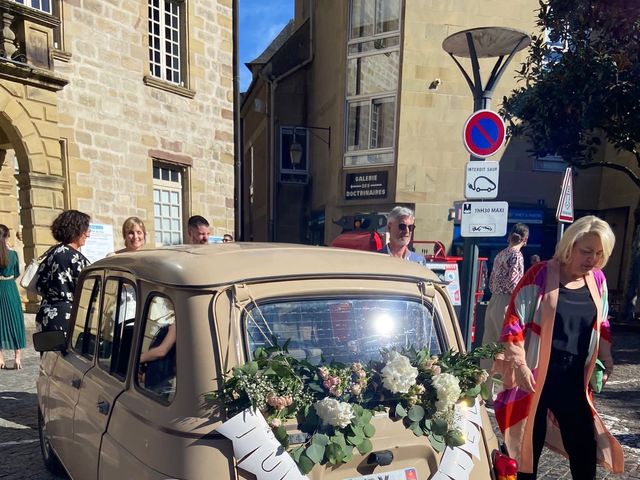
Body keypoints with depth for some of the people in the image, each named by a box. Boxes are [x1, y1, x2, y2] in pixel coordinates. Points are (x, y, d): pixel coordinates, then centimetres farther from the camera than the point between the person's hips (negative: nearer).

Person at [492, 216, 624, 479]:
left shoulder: (597, 280, 5)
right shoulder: (540, 275, -14)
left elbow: (601, 325, 20)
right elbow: (514, 323, -14)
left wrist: (606, 359, 11)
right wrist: (520, 366, -18)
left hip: (573, 378, 6)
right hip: (536, 376, -5)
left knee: (586, 445, 14)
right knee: (530, 445, 7)